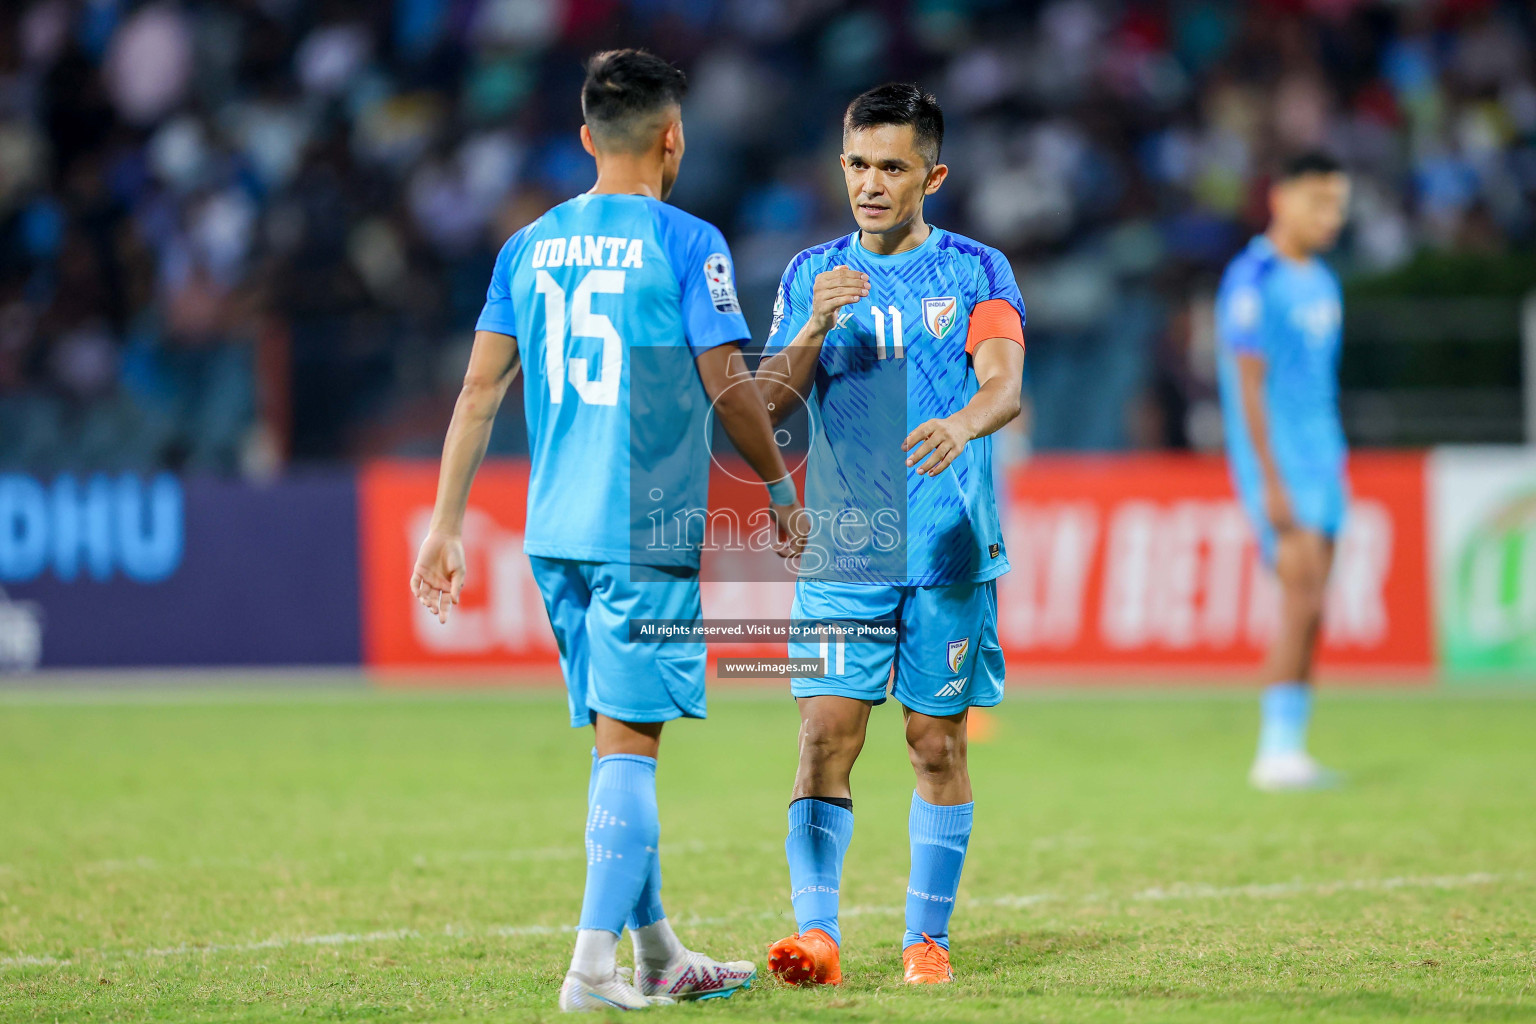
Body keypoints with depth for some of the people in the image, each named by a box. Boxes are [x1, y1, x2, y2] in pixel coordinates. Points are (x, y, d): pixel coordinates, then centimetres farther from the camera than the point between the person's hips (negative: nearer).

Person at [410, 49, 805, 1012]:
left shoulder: (529, 246, 10)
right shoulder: (686, 244, -7)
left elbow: (481, 390, 9)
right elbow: (728, 386, -7)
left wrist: (446, 524, 11)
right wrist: (782, 486, 8)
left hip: (556, 532, 6)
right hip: (649, 529, -6)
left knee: (618, 742, 13)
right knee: (629, 744, -5)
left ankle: (659, 953, 21)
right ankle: (594, 963, -10)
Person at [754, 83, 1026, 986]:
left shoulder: (977, 271, 3)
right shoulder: (814, 274, 9)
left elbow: (1005, 385, -12)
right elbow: (769, 402, 1)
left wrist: (961, 425, -34)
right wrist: (815, 328, -18)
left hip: (950, 552, -1)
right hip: (840, 550, 1)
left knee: (939, 744, 3)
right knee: (826, 736, -9)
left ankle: (929, 937, 12)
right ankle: (818, 933, -14)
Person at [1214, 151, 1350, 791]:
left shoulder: (1319, 281, 15)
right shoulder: (1255, 280, -12)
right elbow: (1249, 386, -16)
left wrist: (1334, 468, 16)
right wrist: (1273, 483, -20)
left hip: (1322, 463, 8)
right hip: (1279, 466, -8)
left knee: (1310, 612, 4)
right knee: (1303, 601, -13)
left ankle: (1289, 751, 6)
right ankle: (1277, 751, -10)